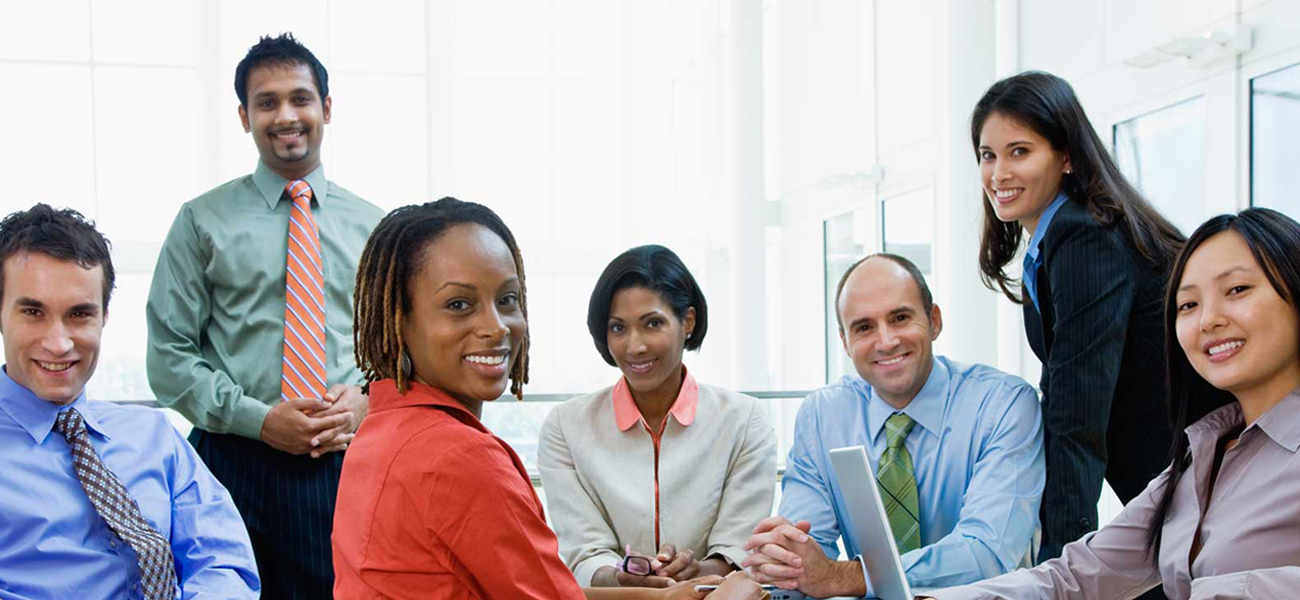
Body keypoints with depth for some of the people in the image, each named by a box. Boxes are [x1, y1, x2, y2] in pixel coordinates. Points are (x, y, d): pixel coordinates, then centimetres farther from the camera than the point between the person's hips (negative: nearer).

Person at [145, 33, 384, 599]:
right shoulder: (204, 221, 4)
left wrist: (366, 398, -5)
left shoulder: (371, 227, 12)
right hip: (239, 463, -2)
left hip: (348, 463, 2)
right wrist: (259, 418, -11)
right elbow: (169, 356, 0)